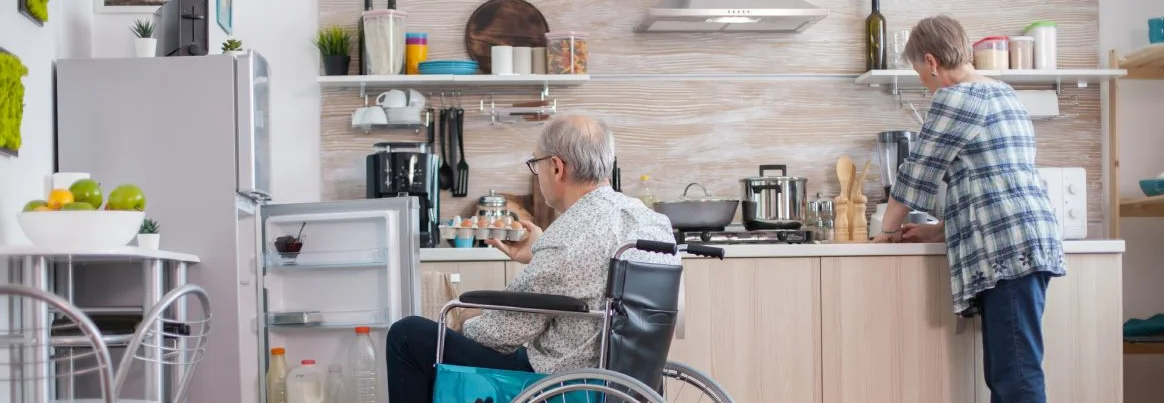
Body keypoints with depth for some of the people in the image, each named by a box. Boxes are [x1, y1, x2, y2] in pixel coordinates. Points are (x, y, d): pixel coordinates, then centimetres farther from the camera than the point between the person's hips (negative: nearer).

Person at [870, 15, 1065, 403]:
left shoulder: (955, 98, -5)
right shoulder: (1003, 93, 23)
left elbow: (917, 173, 1)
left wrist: (887, 230, 16)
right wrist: (939, 230, 26)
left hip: (1005, 246, -9)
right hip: (1021, 242, 9)